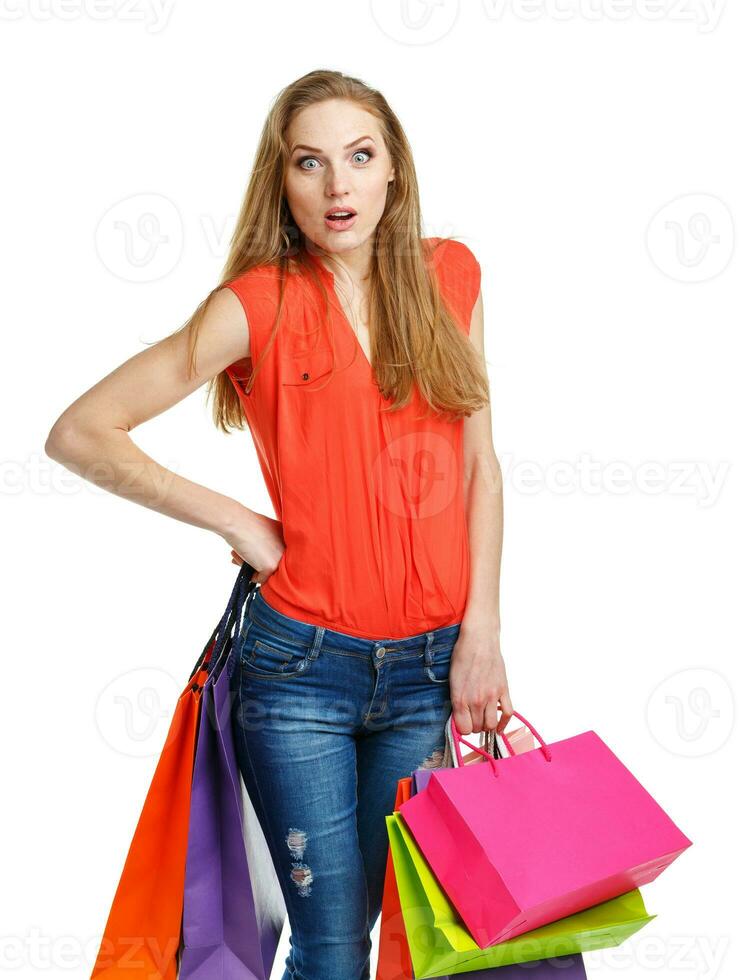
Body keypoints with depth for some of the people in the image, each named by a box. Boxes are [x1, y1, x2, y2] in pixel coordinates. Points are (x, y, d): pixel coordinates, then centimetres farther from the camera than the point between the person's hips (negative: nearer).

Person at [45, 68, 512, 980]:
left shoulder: (449, 274, 2)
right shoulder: (259, 302, -9)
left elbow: (480, 465, 6)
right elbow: (78, 433, -8)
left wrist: (481, 632, 0)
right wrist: (240, 523, -8)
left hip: (430, 667, 3)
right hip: (301, 664, -3)